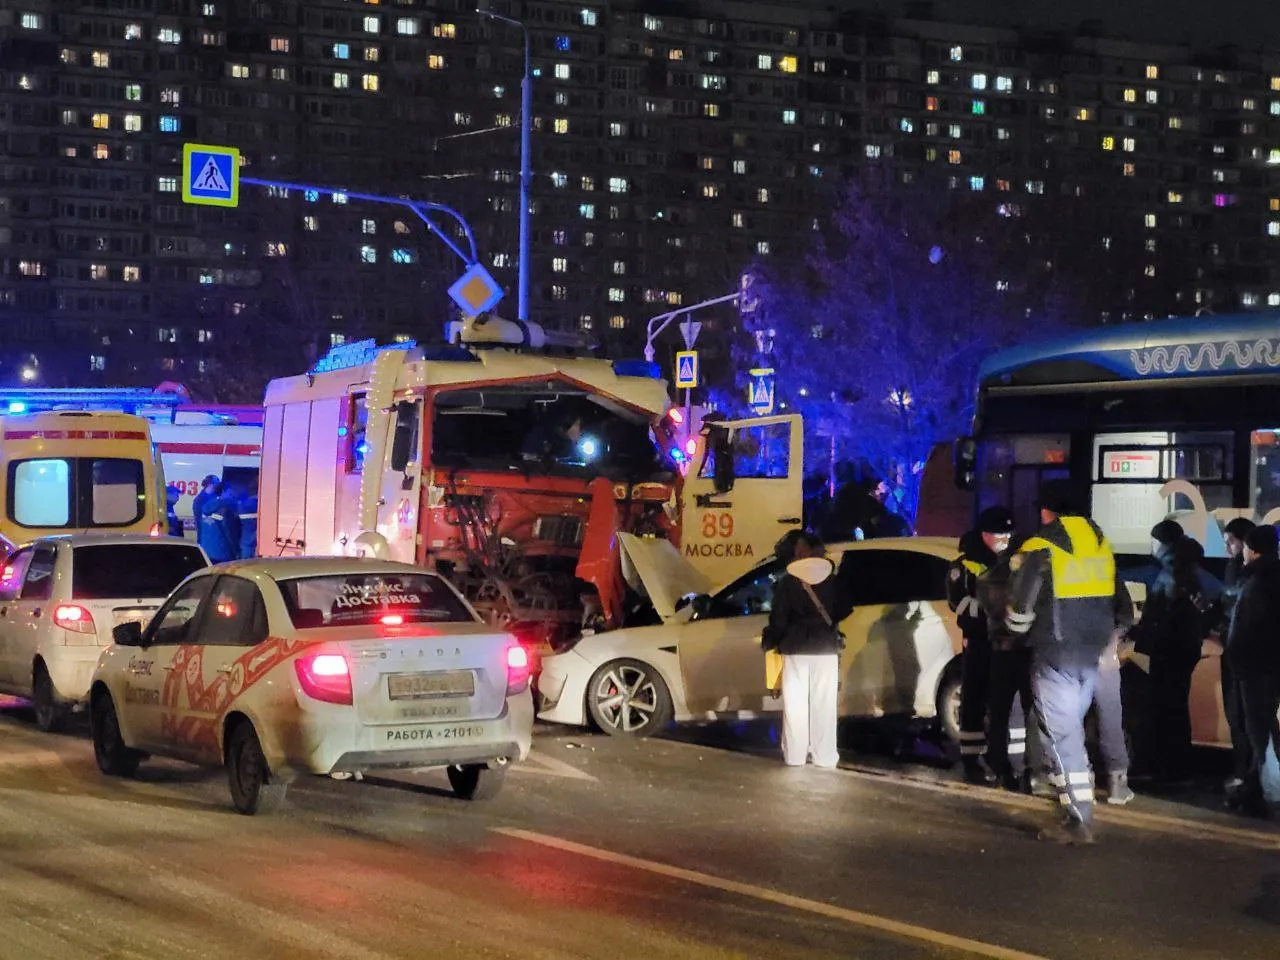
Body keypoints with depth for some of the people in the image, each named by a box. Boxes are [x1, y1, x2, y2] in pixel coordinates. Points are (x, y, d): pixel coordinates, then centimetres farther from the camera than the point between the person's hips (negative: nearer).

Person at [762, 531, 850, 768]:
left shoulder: (787, 582, -7)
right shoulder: (831, 581, -1)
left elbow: (779, 619, -6)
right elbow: (843, 612, 8)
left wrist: (769, 641, 10)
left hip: (795, 649, -1)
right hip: (826, 648, 1)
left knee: (795, 704, 5)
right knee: (824, 704, 5)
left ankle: (794, 755, 5)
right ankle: (824, 756, 4)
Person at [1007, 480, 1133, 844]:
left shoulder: (1039, 548, -11)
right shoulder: (1100, 541, 10)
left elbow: (1020, 608, -9)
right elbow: (1117, 598, 18)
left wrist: (1017, 630, 11)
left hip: (1056, 654, -6)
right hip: (1096, 652, 7)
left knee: (1062, 732, -4)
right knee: (1073, 725, 18)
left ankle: (1079, 820, -8)